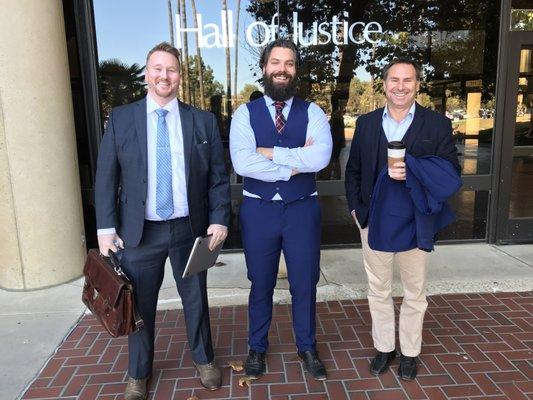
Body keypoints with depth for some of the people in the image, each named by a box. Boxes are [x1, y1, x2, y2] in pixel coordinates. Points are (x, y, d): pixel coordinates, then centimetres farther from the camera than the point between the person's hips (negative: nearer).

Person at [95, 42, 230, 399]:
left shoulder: (204, 121, 1)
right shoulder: (120, 119, 1)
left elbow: (218, 176, 2)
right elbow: (106, 177, 0)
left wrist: (219, 219, -7)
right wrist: (107, 227, -5)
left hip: (190, 229, 1)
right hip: (140, 232, 0)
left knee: (196, 300, 15)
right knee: (140, 305, 13)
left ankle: (204, 359, 40)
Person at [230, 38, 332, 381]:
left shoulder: (313, 113, 0)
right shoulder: (245, 114, -1)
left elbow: (321, 157, -18)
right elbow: (243, 164, -17)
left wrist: (270, 152, -16)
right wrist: (295, 164, -17)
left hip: (302, 209, 1)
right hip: (258, 210, 0)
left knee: (305, 283, 13)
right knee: (261, 284, 16)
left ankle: (307, 347, 38)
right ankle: (257, 348, 39)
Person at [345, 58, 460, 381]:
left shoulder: (437, 124, -3)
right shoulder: (366, 123, 4)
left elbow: (452, 172, -6)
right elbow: (353, 170, 9)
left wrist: (412, 172, -23)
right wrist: (355, 208, 0)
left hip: (415, 223, -1)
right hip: (374, 221, 2)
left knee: (414, 293, 14)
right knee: (378, 290, 15)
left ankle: (410, 352, 35)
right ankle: (384, 348, 35)